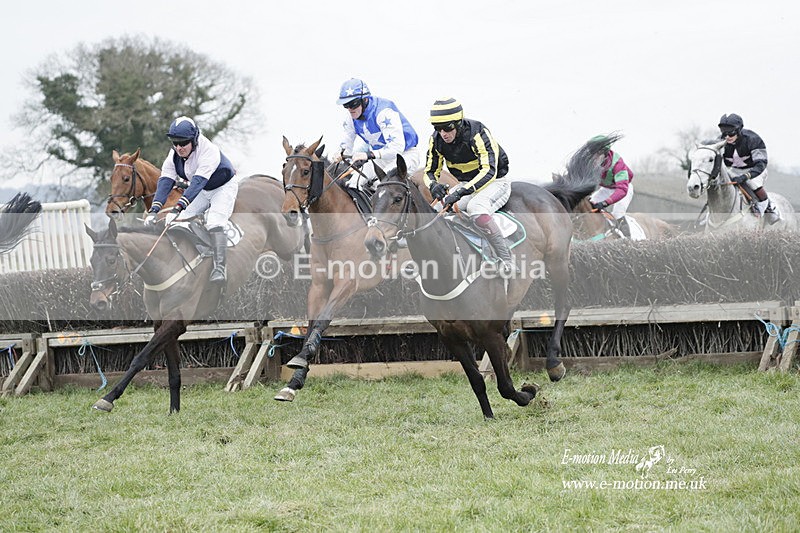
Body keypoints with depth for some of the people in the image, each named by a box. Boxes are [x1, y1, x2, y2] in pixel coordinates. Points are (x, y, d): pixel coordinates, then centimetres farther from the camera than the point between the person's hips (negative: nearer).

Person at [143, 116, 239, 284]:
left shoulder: (209, 151, -37)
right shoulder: (174, 156, -16)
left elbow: (198, 182, -45)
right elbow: (165, 181, -24)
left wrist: (178, 207, -55)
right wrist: (154, 209, -39)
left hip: (224, 187, -7)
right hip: (202, 191, 7)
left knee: (215, 223, -27)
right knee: (179, 219, -5)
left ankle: (219, 269, -32)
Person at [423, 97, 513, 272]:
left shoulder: (478, 134, -26)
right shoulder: (436, 140, -7)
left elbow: (489, 172, -34)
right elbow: (430, 171, 3)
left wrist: (461, 192, -45)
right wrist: (433, 185, -24)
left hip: (494, 182, -7)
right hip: (466, 185, 7)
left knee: (476, 208, -37)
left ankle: (506, 260, -30)